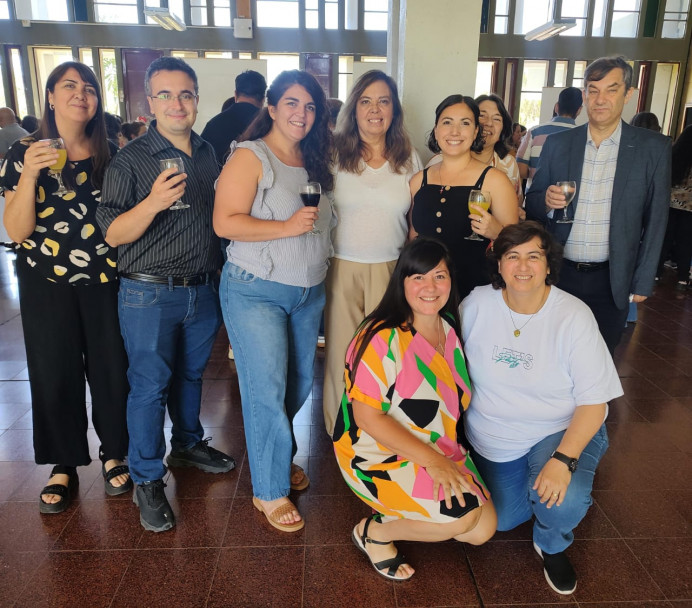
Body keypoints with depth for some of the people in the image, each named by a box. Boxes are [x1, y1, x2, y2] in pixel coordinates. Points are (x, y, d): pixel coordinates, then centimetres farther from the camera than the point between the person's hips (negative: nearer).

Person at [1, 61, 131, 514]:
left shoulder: (110, 154, 4)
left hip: (104, 279, 1)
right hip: (46, 283, 0)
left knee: (111, 368, 4)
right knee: (55, 373, 6)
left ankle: (114, 453, 26)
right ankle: (64, 466, 25)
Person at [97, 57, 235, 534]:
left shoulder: (209, 154, 7)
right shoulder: (131, 159, -10)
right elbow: (112, 233, -14)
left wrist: (222, 277, 10)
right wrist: (153, 203, -31)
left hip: (204, 291, 5)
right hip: (150, 294, -5)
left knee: (191, 374, 19)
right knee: (150, 386, 4)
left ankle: (188, 444, 41)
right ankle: (147, 480, 20)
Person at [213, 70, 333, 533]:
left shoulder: (314, 161, 11)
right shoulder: (250, 156, -9)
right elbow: (225, 222, -18)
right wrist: (286, 227, -25)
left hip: (309, 292, 7)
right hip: (256, 291, -7)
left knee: (300, 383, 15)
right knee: (266, 391, -4)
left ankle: (277, 456, 39)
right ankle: (270, 491, 14)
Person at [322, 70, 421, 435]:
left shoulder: (408, 159, 7)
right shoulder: (335, 154, 1)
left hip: (391, 269, 2)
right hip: (342, 268, -1)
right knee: (341, 351, 4)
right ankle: (339, 431, 24)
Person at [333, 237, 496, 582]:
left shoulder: (449, 328, 2)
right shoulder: (384, 338, -24)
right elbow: (367, 415, -23)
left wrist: (443, 457, 3)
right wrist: (430, 460, -25)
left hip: (439, 451, 8)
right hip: (379, 457, -7)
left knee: (483, 530, -1)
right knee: (464, 516, -22)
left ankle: (399, 516, 19)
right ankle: (374, 532, 2)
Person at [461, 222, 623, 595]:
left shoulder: (574, 316, -19)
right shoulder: (476, 304, -12)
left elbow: (594, 401, -18)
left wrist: (563, 460, -29)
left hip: (563, 430, -3)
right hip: (493, 439, 3)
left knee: (561, 502, -29)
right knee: (501, 520, 7)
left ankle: (552, 546, 8)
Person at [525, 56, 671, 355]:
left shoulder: (653, 147, -2)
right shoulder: (557, 144, 2)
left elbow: (655, 218, 1)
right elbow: (532, 205, 7)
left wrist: (643, 282, 0)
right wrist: (547, 201, -17)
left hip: (610, 281, -1)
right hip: (558, 273, 1)